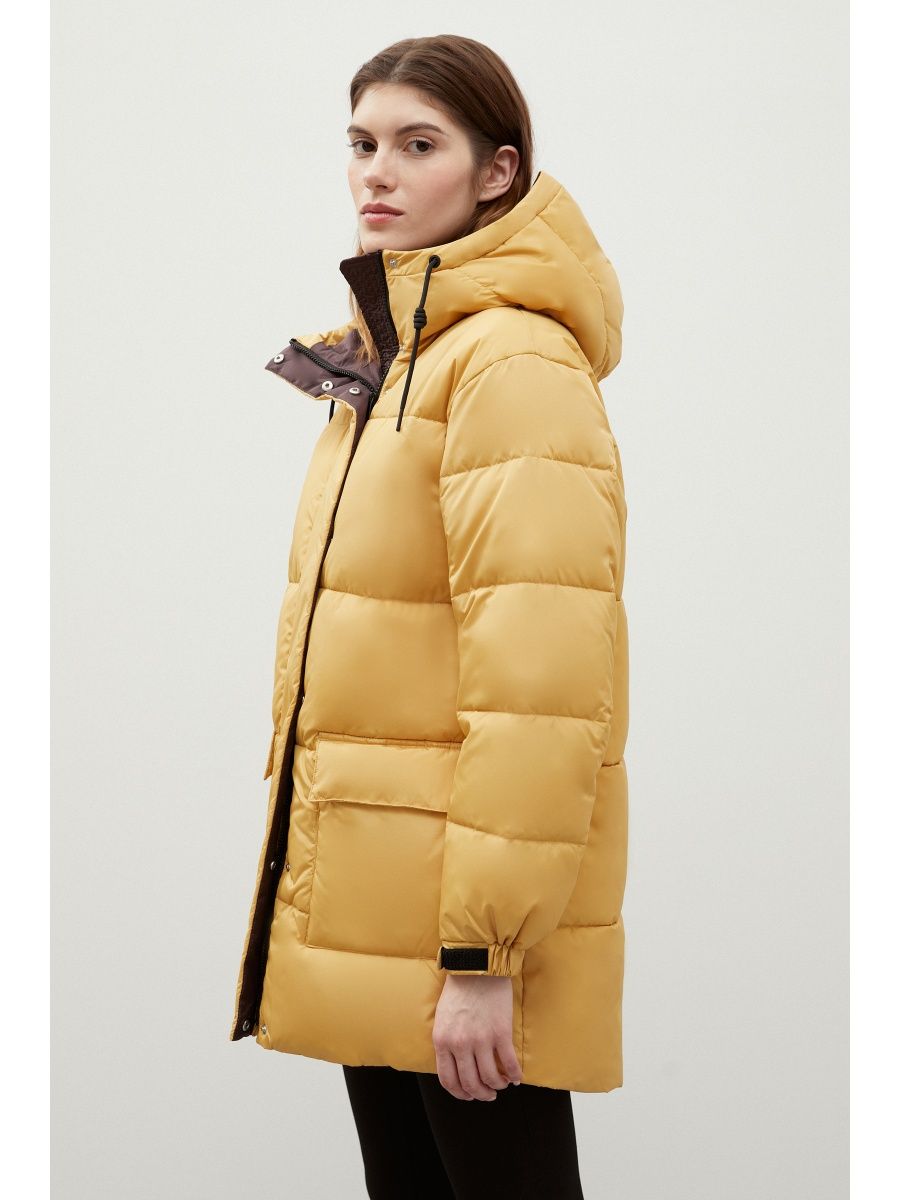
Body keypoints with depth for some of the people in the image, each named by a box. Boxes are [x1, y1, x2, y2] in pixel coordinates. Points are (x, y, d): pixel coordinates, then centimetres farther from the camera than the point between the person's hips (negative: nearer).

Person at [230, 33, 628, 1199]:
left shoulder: (516, 363, -15)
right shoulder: (387, 356, 14)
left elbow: (538, 677, -22)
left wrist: (483, 948, -22)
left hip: (466, 916, -9)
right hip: (373, 894, 9)